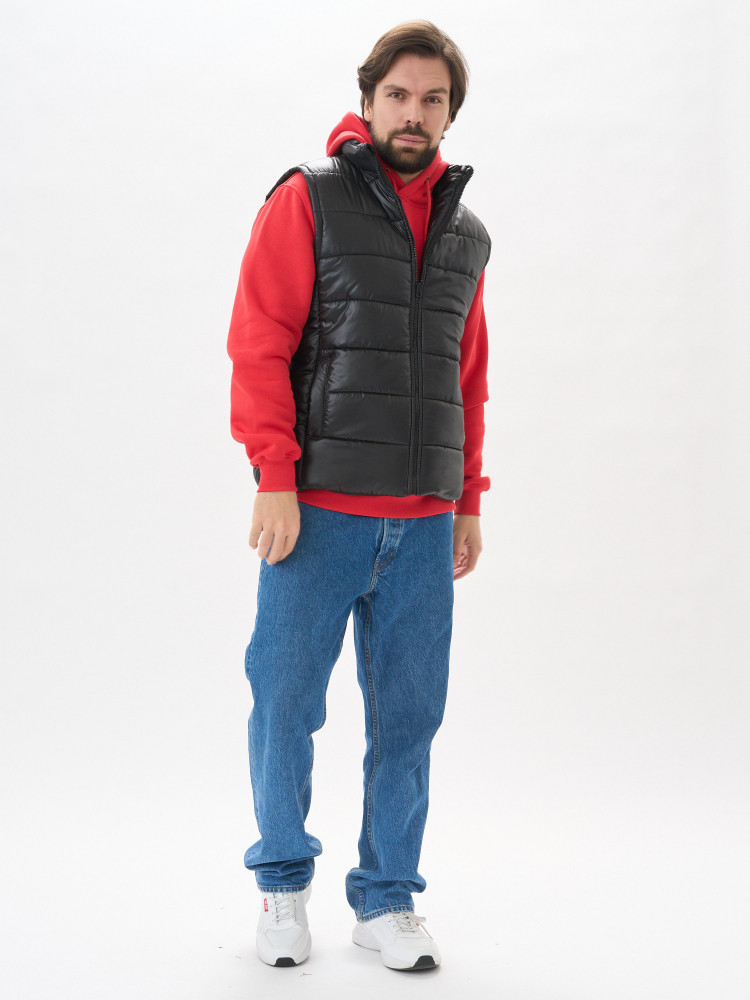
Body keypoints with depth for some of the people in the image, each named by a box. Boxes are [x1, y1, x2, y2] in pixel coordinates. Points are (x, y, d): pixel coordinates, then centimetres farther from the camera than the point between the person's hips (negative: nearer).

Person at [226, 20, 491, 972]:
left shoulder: (466, 234, 15)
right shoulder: (307, 200, 0)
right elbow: (258, 344, -5)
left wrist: (469, 502, 15)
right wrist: (274, 478, -13)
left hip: (423, 522, 4)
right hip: (319, 508, -4)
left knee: (408, 714, 6)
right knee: (286, 702, 3)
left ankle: (386, 902, 19)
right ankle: (283, 885, 23)